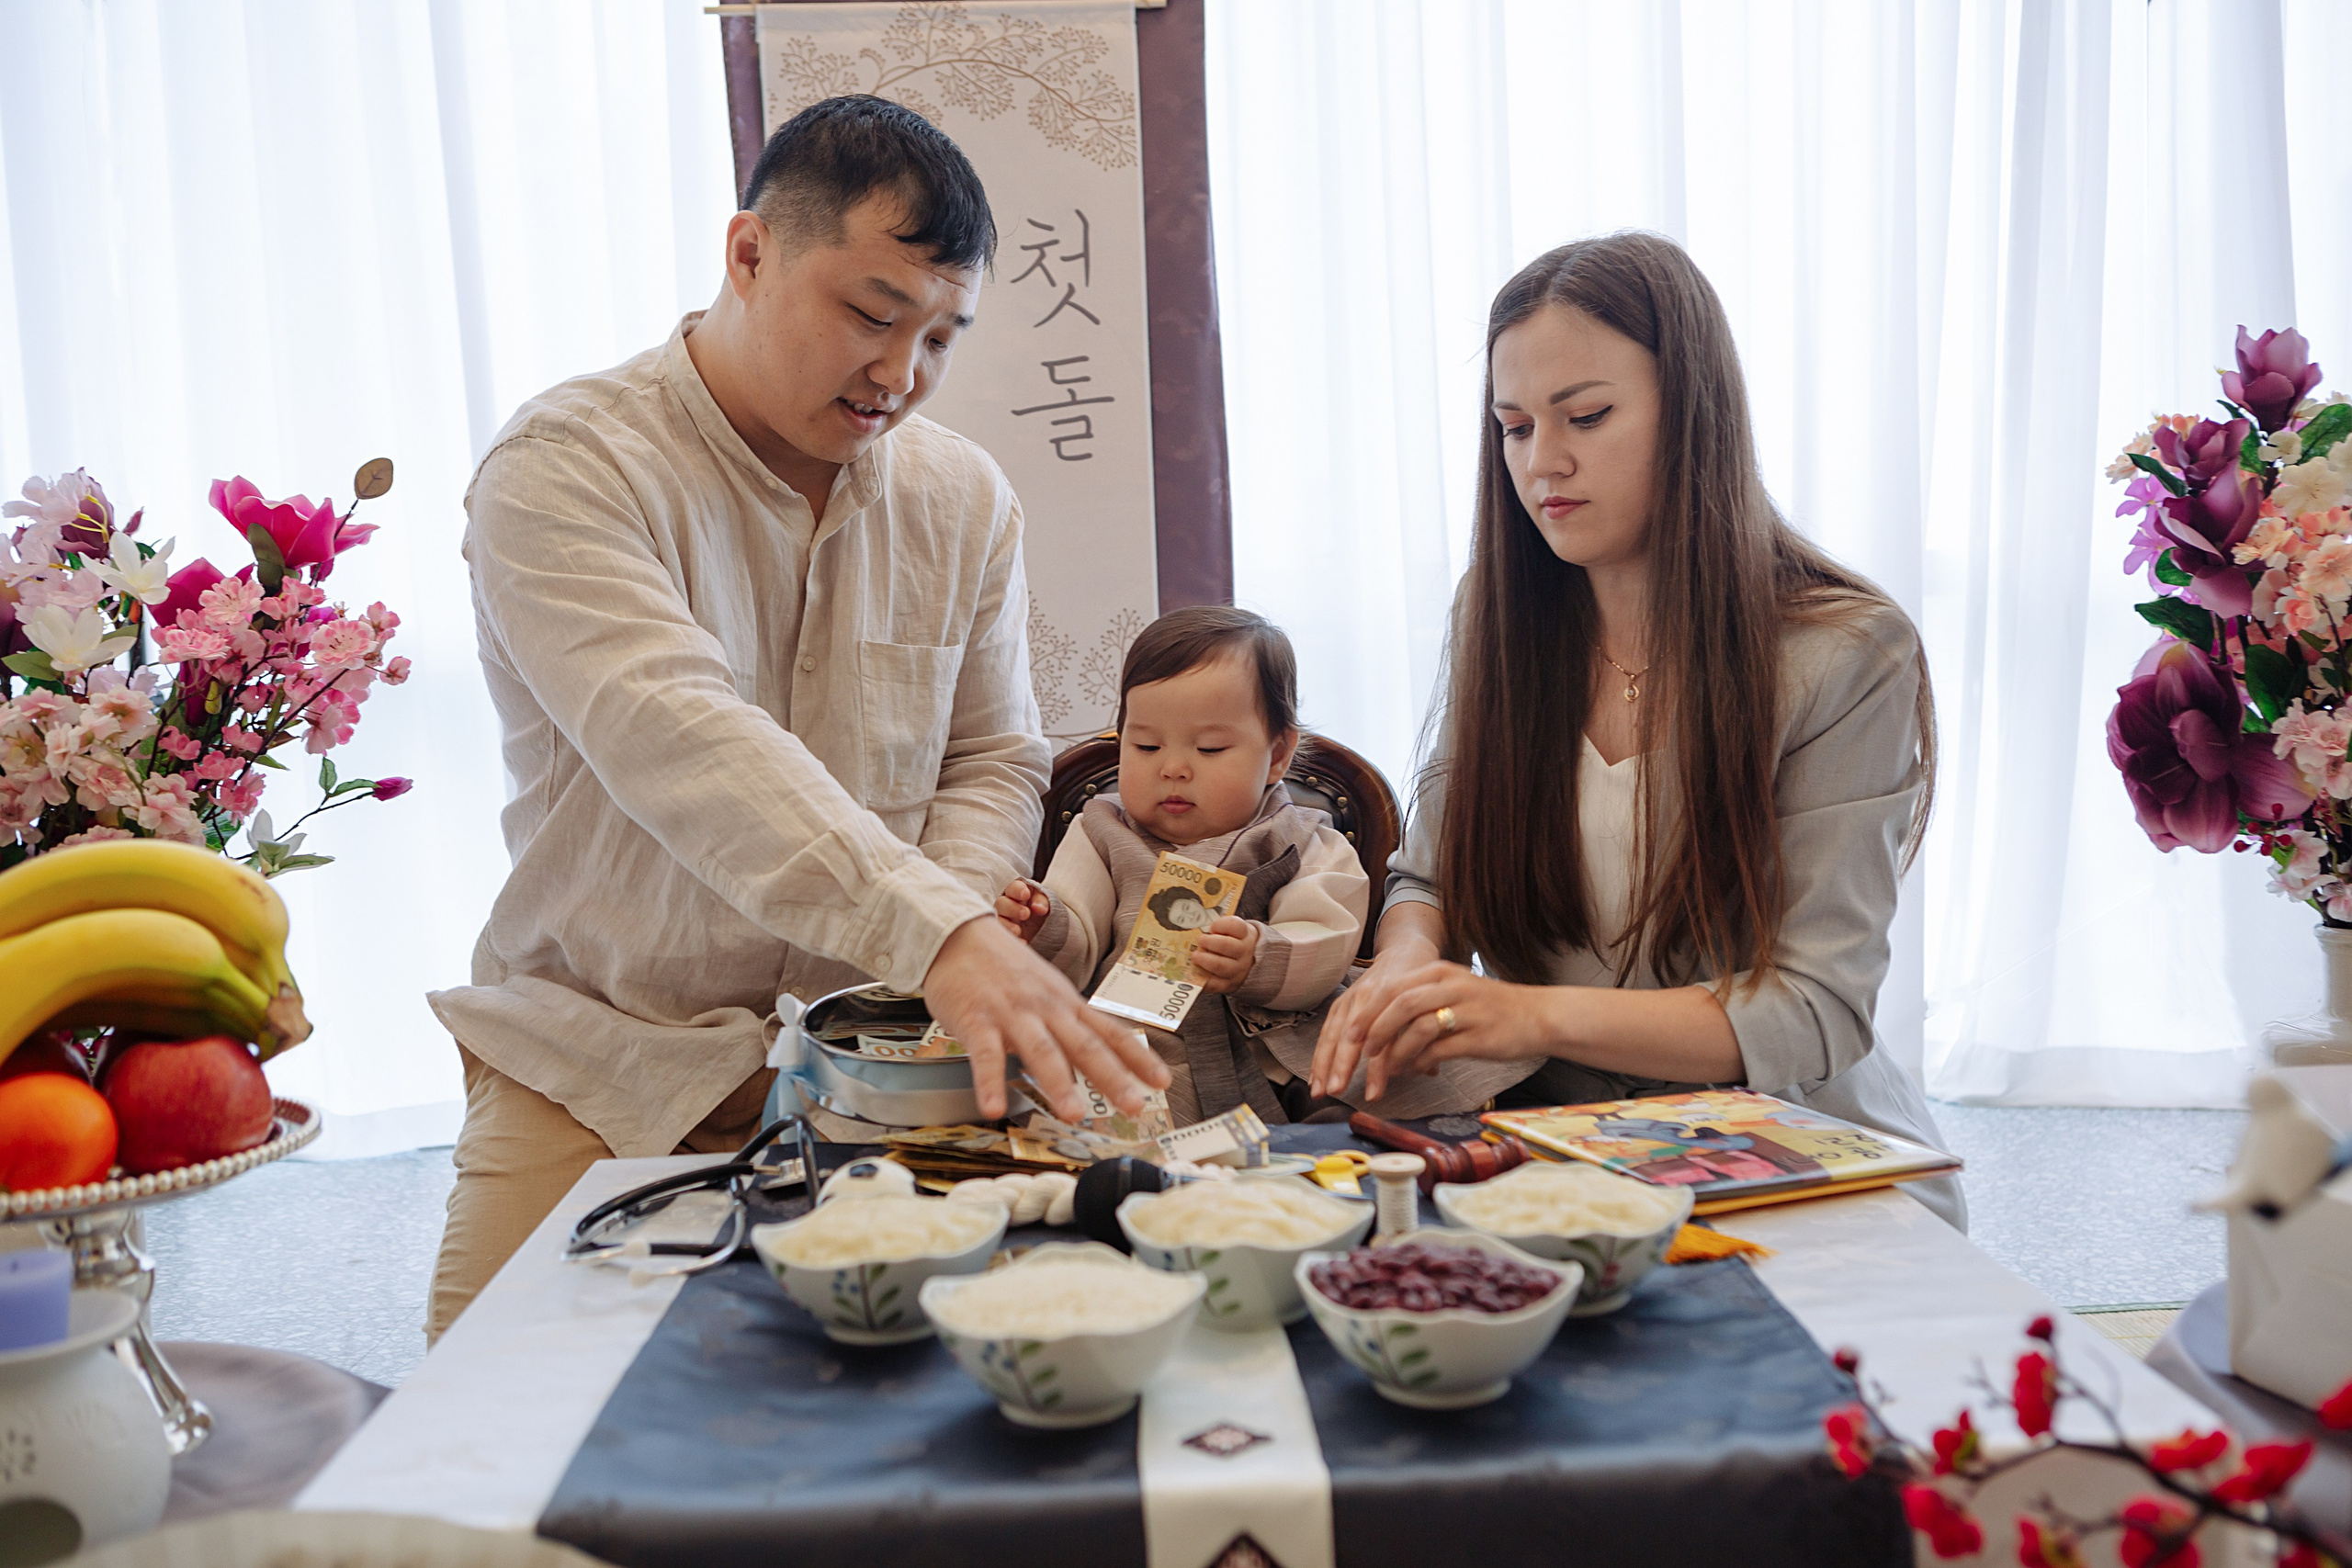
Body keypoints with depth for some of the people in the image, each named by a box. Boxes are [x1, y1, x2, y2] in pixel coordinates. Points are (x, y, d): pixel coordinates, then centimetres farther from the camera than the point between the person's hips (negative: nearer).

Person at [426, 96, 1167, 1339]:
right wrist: (941, 940, -41)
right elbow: (677, 743, -29)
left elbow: (992, 761, 9)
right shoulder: (561, 469, -13)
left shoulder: (962, 498, 5)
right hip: (599, 1075, -3)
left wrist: (935, 974, -12)